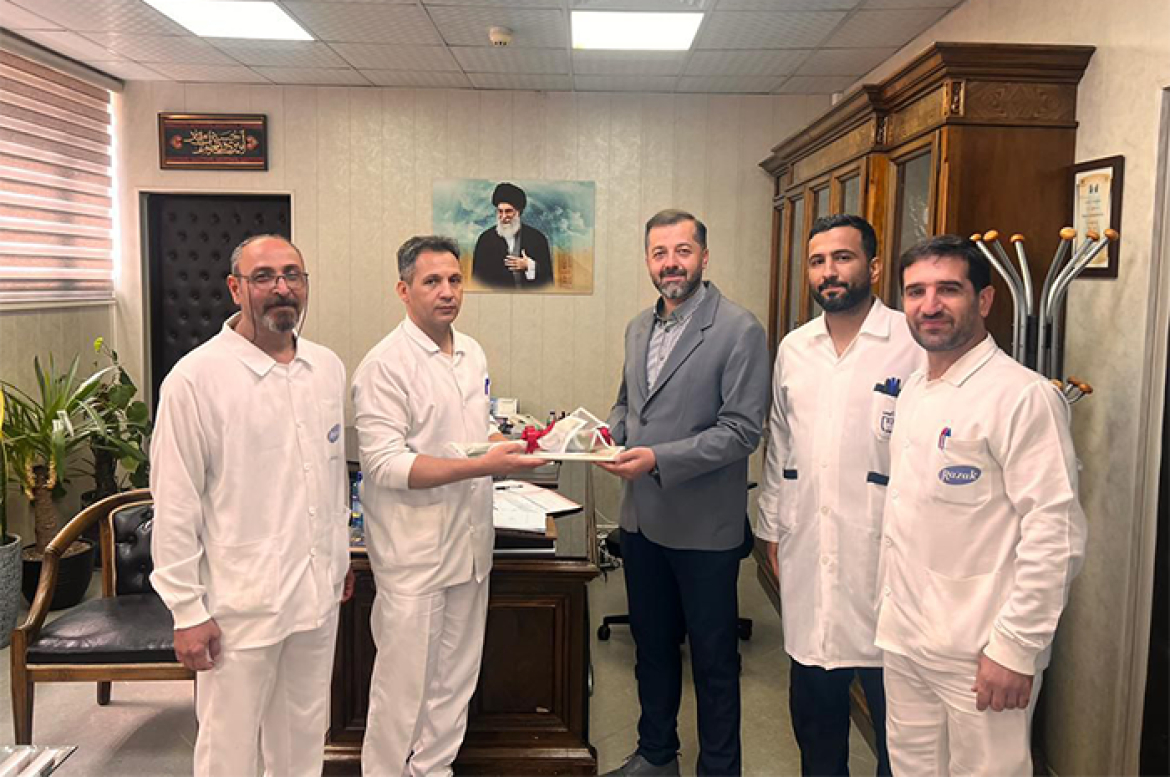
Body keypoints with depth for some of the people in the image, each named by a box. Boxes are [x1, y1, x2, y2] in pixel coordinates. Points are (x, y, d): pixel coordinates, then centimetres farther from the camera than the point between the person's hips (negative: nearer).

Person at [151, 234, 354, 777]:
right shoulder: (196, 377, -13)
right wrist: (187, 610, -10)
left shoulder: (328, 367, 5)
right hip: (240, 603, -5)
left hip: (319, 593, 5)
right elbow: (175, 505, -11)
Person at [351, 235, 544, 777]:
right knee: (405, 682, 6)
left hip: (469, 544, 7)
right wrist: (481, 466, -25)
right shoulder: (385, 365, -14)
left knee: (455, 679, 18)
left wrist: (512, 448, 2)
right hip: (413, 552, -7)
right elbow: (386, 463, -20)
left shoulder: (473, 353, 9)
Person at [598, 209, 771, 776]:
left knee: (713, 659, 10)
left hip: (704, 527, -7)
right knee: (652, 644, 21)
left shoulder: (739, 330, -13)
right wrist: (611, 432, -1)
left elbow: (742, 430, -18)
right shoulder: (639, 327, 9)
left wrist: (659, 459, -23)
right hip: (641, 517, 7)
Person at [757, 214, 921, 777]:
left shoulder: (914, 344, -9)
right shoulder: (793, 348, 9)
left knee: (893, 709, 9)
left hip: (883, 555, -5)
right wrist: (772, 526, 15)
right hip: (806, 553, 5)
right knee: (813, 702, 18)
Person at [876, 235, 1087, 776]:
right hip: (903, 640, 7)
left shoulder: (1023, 396, -16)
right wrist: (891, 607, 15)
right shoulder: (912, 391, 9)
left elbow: (1056, 534, -19)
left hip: (980, 652, -7)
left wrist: (1015, 648, -18)